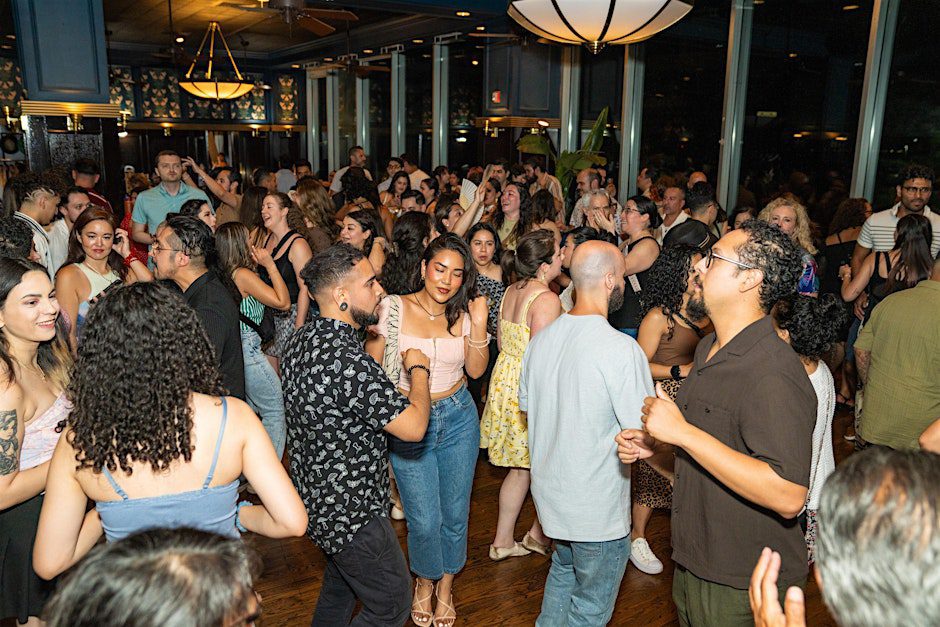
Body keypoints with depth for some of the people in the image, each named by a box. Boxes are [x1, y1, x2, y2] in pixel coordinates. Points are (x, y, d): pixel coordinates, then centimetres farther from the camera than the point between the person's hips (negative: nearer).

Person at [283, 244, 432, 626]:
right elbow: (413, 427, -27)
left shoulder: (301, 340, -1)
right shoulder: (349, 361, -32)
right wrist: (418, 369, -11)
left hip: (316, 497, 9)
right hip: (351, 513, -9)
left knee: (341, 584, 29)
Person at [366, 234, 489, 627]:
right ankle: (424, 582, 34)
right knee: (424, 520, 2)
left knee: (455, 513, 13)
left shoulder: (462, 314, 0)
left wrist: (478, 325, -14)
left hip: (458, 417, 3)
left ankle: (446, 585, 39)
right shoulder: (395, 308, -9)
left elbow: (476, 370, -3)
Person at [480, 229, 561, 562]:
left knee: (520, 467, 18)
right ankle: (539, 534, 27)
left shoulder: (511, 291, 6)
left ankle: (503, 540, 27)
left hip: (506, 381, 9)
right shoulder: (546, 300, -20)